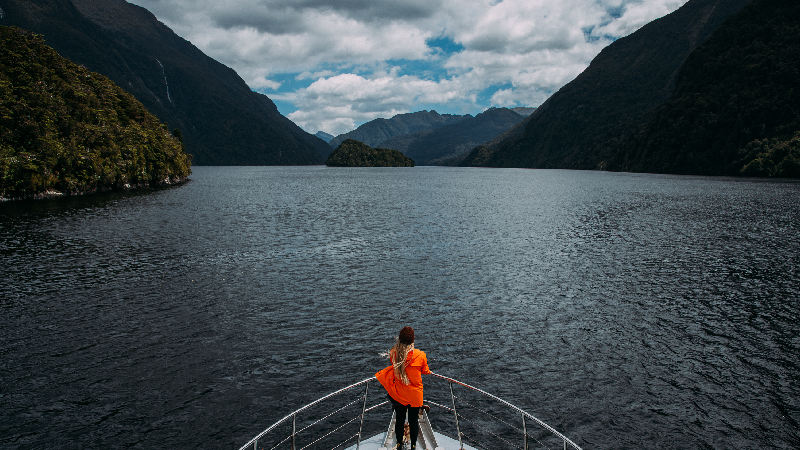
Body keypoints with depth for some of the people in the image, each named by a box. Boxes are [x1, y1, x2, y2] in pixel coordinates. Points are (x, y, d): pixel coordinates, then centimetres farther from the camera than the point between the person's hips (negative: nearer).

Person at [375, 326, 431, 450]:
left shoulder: (393, 354, -17)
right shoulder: (420, 355, -23)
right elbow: (425, 371, -4)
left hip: (398, 394, 2)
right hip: (415, 395, -2)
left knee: (399, 419, 20)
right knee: (413, 421, 17)